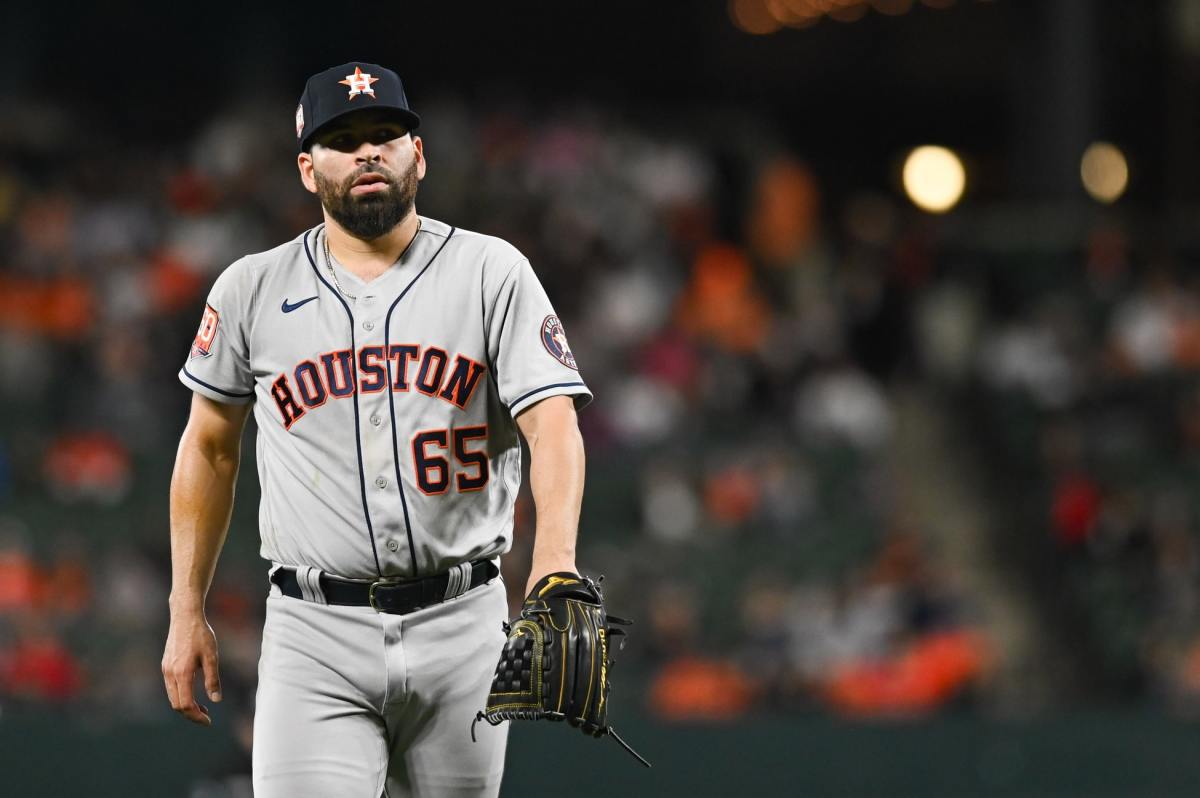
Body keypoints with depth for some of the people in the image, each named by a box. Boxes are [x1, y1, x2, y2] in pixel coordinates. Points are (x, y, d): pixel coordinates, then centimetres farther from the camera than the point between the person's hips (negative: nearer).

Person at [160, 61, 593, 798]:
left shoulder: (491, 272, 1)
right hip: (316, 637, 0)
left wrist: (555, 564, -29)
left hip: (460, 625, 0)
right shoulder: (254, 289, 6)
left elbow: (552, 422, -11)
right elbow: (210, 446, 17)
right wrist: (186, 614, 13)